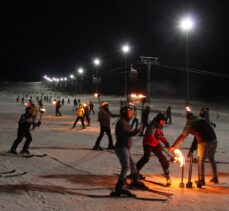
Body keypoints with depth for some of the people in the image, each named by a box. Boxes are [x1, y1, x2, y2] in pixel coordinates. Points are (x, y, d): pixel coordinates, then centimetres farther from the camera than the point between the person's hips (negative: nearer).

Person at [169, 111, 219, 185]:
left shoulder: (190, 123, 1)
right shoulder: (202, 119, 17)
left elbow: (182, 137, 0)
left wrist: (173, 146, 4)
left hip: (204, 142, -6)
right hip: (214, 140, 6)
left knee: (201, 161, 11)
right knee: (212, 159, 22)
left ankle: (201, 180, 14)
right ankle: (215, 178, 30)